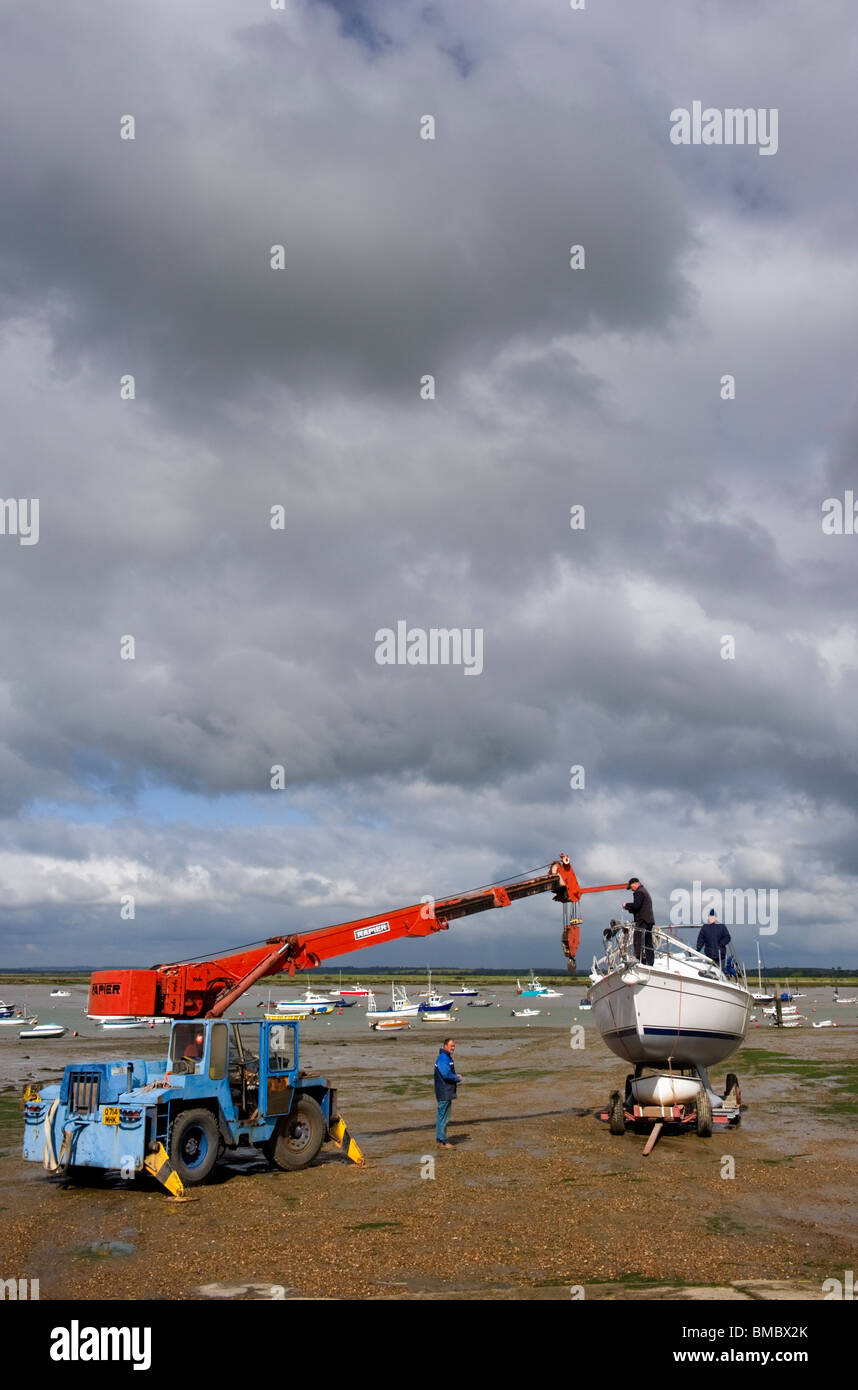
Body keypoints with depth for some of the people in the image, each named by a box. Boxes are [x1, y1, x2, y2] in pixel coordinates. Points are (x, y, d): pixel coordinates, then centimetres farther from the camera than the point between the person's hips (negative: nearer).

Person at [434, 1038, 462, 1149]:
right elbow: (446, 1074, -25)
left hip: (447, 1093, 11)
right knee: (443, 1116, -6)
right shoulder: (442, 1058, -17)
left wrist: (456, 1075, 6)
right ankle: (441, 1141, -2)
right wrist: (457, 1078, -12)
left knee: (443, 1116, 15)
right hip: (444, 1093, -11)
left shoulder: (448, 1057, 16)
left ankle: (440, 1140, 22)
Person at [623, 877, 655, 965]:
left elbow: (636, 905, -21)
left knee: (638, 942, -11)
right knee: (648, 943, 12)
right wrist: (629, 908, 14)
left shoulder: (639, 892, -8)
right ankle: (650, 962, 14)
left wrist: (626, 905, -5)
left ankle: (641, 961, -18)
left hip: (642, 921, -10)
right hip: (649, 921, 10)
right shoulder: (645, 892, 24)